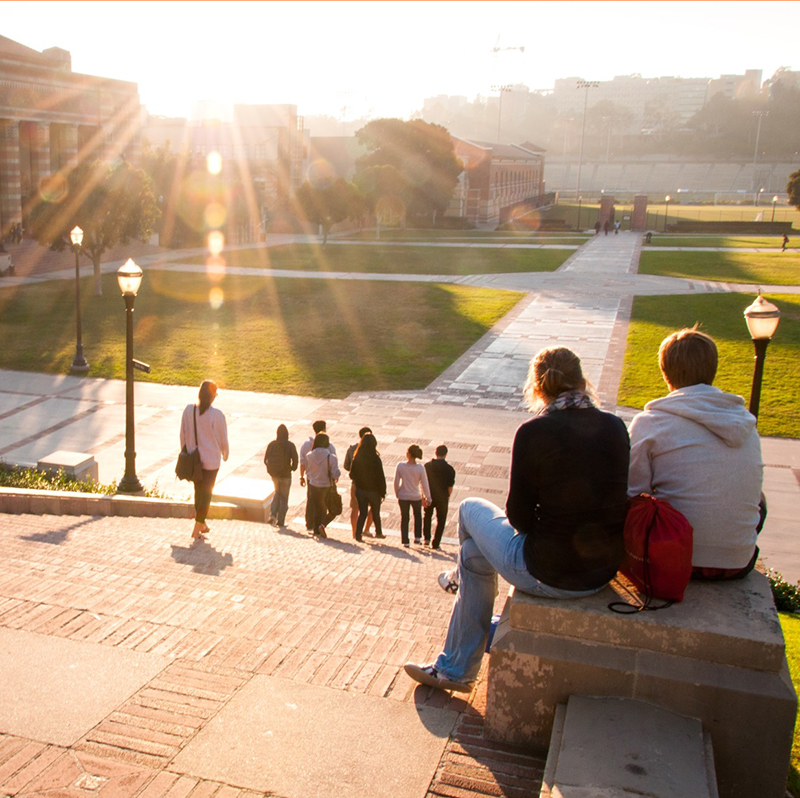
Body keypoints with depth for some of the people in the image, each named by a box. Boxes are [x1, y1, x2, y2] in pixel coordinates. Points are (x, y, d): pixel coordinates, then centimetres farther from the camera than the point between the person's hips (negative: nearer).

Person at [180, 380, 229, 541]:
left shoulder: (188, 410, -6)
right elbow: (223, 439, -7)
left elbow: (183, 435, 2)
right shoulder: (217, 415, -17)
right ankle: (196, 530, 7)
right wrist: (225, 454, 13)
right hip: (210, 461, -4)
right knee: (206, 493, 7)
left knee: (198, 491, 21)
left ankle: (202, 524, 35)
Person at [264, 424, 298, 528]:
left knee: (277, 493, 24)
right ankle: (280, 521, 11)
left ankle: (273, 515, 9)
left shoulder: (271, 444, -3)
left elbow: (265, 460, 0)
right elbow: (295, 460, -15)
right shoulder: (290, 445, -13)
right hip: (285, 474, -4)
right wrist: (292, 468, 4)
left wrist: (271, 469, 14)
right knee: (284, 498, 9)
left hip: (274, 474, 4)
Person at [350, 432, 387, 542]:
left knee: (362, 513, 12)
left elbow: (352, 474, 1)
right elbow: (380, 476, -13)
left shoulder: (357, 457, -5)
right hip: (373, 490, -3)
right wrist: (383, 491, -5)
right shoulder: (375, 458, -16)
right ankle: (378, 532, 32)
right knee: (375, 513, 17)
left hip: (360, 489, 3)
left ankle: (358, 533, 0)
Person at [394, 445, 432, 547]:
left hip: (403, 497, 0)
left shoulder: (400, 466, -15)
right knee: (418, 516, 26)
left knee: (404, 519, 15)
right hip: (416, 497, 0)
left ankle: (405, 541, 17)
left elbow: (396, 482, -7)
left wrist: (397, 494, 9)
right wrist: (428, 498, 5)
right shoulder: (420, 468, -16)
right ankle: (417, 538, 24)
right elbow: (424, 485, -9)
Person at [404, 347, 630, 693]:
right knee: (473, 553, 27)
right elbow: (609, 498, 9)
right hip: (604, 572, 6)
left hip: (548, 573, -6)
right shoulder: (615, 428, 0)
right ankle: (453, 668, 43)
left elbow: (519, 514, -9)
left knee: (471, 508, 22)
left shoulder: (534, 432, -16)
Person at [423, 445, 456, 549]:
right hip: (442, 498, -2)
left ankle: (426, 538, 19)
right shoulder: (449, 469, -13)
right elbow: (450, 486, -9)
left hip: (429, 497, 2)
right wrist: (448, 497, 8)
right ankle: (435, 543, 10)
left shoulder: (427, 465, -6)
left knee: (427, 516, 25)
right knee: (441, 521, 11)